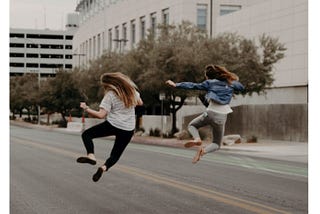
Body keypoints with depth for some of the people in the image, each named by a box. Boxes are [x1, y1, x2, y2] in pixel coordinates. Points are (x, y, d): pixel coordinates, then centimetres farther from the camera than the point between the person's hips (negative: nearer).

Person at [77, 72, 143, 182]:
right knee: (116, 154, 17)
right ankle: (104, 167, -12)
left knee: (86, 134, 11)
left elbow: (101, 115, -16)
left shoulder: (110, 95, -11)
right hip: (128, 130, 5)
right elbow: (140, 103, 21)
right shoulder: (131, 90, 4)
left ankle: (91, 155, -12)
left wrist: (86, 108, -7)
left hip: (112, 125, -5)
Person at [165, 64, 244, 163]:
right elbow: (241, 87, 28)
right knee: (216, 144, 17)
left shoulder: (210, 83, 4)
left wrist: (175, 85, 10)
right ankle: (204, 150, -17)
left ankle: (197, 139, -8)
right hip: (222, 117, 2)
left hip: (210, 113, -2)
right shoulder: (230, 83, 11)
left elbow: (193, 86, 5)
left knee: (191, 125, 26)